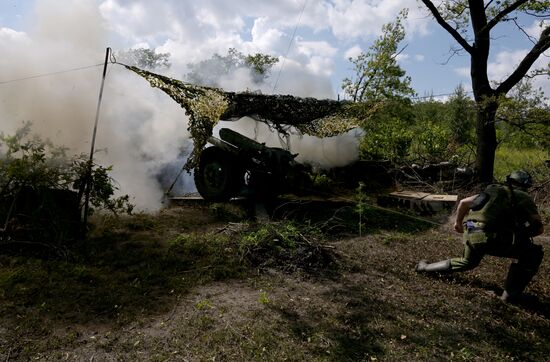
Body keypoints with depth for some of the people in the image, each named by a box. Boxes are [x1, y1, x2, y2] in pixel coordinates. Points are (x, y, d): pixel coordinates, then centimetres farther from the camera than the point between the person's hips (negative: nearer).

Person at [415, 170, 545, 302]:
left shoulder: (492, 190, 23)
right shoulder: (524, 198, 11)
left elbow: (463, 202, 25)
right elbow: (540, 228, 8)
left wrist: (458, 222, 39)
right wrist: (522, 234, 26)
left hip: (470, 235, 6)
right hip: (491, 238, -5)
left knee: (467, 262, 33)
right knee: (534, 254, 14)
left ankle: (425, 267, 38)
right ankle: (511, 293, 12)